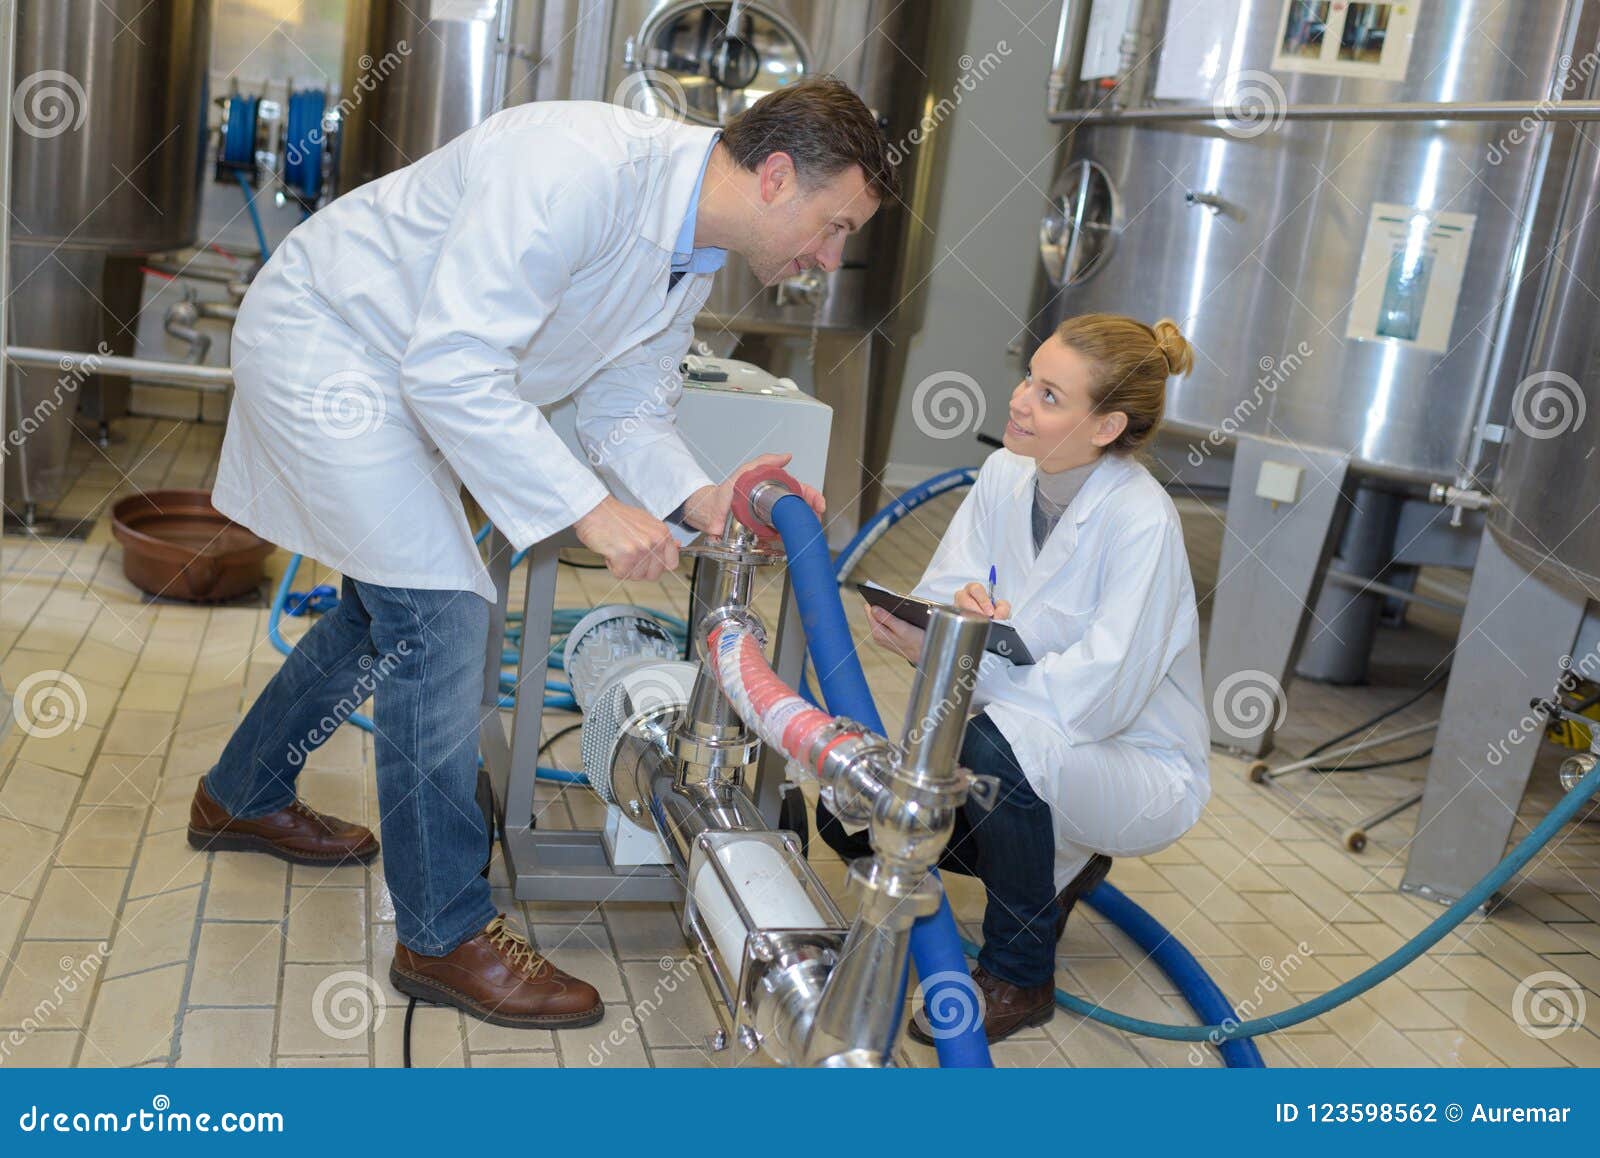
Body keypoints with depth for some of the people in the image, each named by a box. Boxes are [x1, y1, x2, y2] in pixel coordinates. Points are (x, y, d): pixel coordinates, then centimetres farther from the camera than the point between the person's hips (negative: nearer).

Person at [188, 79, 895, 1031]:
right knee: (439, 615, -14)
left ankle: (241, 799, 42)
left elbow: (626, 408, 4)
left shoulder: (695, 258, -2)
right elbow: (453, 365, -35)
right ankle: (447, 936, 0)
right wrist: (590, 508, -35)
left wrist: (701, 500, -14)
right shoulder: (581, 167, -32)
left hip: (407, 372, 10)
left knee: (393, 610, 18)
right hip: (323, 342, -10)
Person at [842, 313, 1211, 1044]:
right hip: (1031, 745, 7)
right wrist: (959, 615, -30)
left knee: (995, 741, -37)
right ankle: (1052, 864, 16)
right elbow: (937, 598, -6)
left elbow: (1100, 695, -30)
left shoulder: (1140, 521, -26)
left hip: (1140, 771, -6)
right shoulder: (1005, 475, -6)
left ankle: (1018, 978, -11)